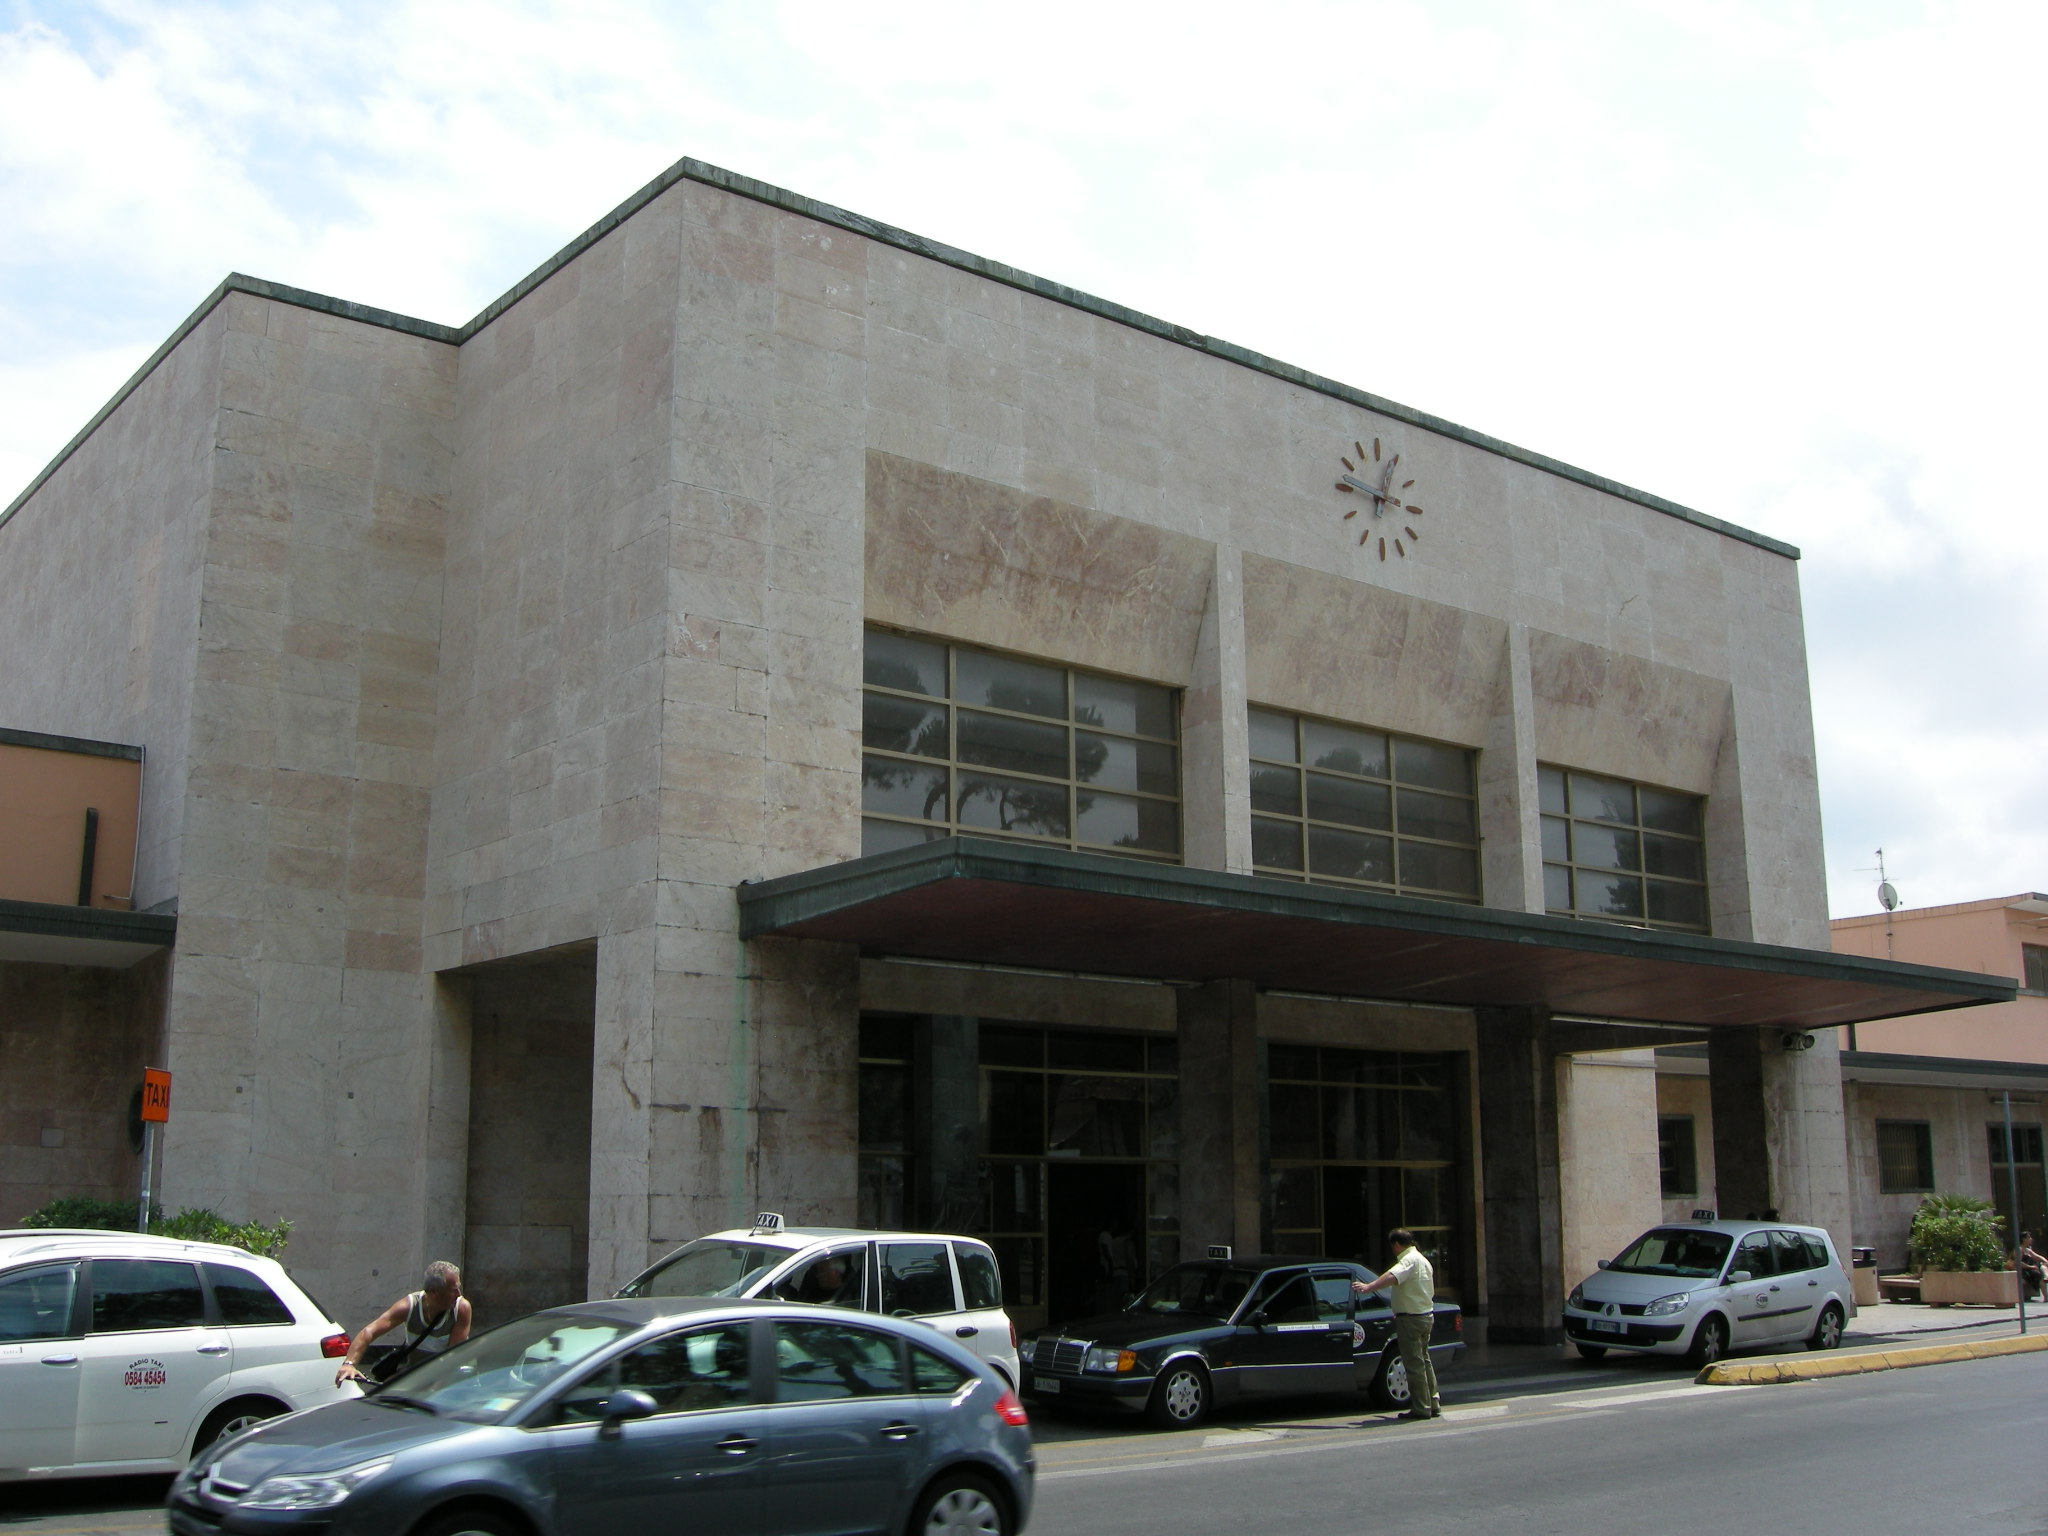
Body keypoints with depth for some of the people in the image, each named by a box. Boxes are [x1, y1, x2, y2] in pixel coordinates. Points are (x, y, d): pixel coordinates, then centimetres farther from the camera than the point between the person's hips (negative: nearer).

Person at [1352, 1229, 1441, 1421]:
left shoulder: (1409, 1260, -15)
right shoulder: (1422, 1260, 17)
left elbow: (1393, 1277, -35)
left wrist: (1368, 1287, -43)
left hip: (1410, 1318, -10)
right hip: (1426, 1316, 10)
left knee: (1414, 1364, -5)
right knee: (1424, 1361, 17)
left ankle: (1421, 1408, -2)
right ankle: (1433, 1404, 21)